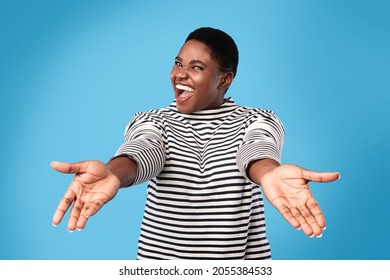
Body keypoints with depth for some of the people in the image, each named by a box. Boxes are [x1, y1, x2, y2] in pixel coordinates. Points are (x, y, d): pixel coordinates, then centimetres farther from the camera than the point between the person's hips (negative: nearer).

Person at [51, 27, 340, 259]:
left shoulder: (257, 121, -2)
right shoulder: (151, 122, 1)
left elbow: (256, 150, -24)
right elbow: (143, 150, -21)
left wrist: (270, 173, -48)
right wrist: (111, 173, -44)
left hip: (240, 259, 0)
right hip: (160, 254, 1)